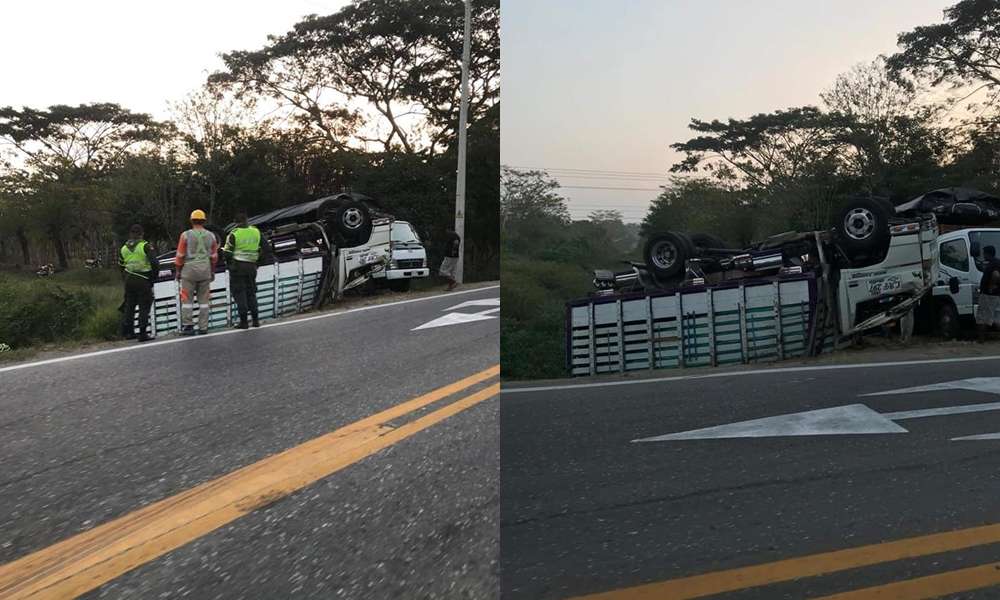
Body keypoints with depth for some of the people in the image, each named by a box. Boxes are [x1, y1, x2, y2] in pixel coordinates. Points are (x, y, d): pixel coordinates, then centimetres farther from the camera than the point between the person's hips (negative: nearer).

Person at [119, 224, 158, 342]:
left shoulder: (123, 248, 10)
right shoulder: (146, 246, -9)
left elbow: (121, 266, 14)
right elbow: (154, 263, -15)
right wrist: (154, 275, 0)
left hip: (129, 280, 6)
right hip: (143, 281, -5)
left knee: (129, 306, 16)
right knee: (144, 307, 0)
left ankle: (128, 332, 21)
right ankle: (142, 334, -3)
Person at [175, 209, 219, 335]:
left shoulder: (186, 235, -4)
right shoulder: (211, 236, 5)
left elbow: (180, 255, -3)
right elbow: (214, 256, 10)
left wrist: (178, 271, 8)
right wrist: (213, 271, 21)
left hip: (189, 269, -3)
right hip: (205, 269, 3)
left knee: (187, 299, 4)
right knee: (204, 300, 7)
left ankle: (188, 326, 1)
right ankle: (203, 327, 8)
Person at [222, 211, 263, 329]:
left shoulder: (234, 234, -11)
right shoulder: (256, 232, 4)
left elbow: (227, 253, -9)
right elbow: (259, 250, 8)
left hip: (237, 266, -4)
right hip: (251, 266, 4)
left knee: (239, 293, 2)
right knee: (251, 292, 14)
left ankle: (243, 321, 0)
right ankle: (255, 320, 13)